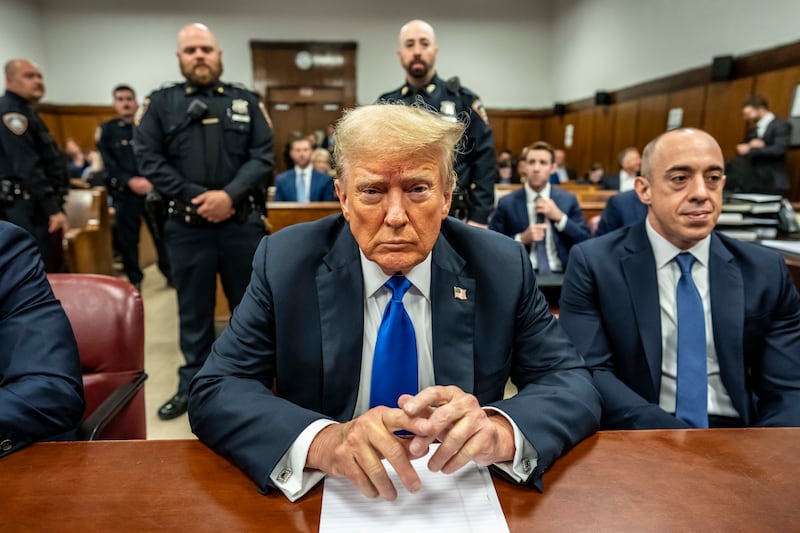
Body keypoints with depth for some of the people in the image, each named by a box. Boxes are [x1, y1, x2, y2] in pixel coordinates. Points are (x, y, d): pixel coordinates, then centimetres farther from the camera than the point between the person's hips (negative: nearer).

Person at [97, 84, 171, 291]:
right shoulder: (107, 130, 7)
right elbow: (108, 163, -2)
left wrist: (151, 180, -16)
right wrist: (130, 181, -17)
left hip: (153, 189, 0)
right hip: (124, 193, 0)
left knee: (162, 233, 1)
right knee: (128, 238, 5)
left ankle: (170, 272, 17)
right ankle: (134, 279, 18)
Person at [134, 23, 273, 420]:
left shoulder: (246, 101, 8)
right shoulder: (162, 102, 8)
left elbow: (262, 156, -1)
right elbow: (148, 158, 0)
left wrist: (229, 195, -15)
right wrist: (195, 198, -12)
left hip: (242, 223, 0)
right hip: (186, 226, 0)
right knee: (194, 310, 12)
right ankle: (193, 385, 28)